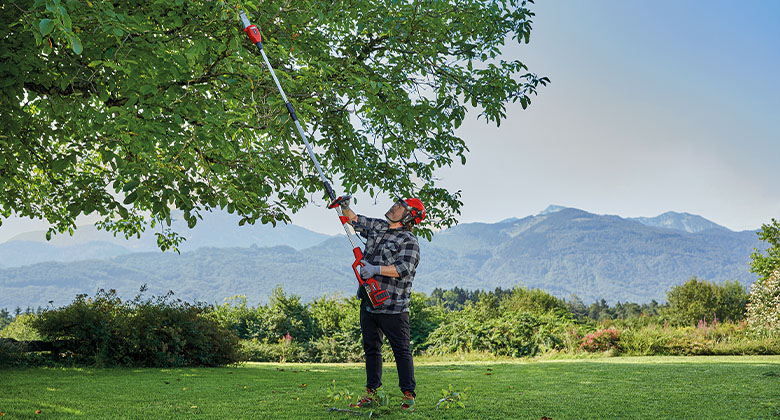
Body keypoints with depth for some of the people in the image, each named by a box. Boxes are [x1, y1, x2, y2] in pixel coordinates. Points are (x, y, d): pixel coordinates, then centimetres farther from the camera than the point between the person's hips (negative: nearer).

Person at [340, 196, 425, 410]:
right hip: (368, 302, 8)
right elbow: (355, 221, 26)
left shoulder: (409, 241, -9)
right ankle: (371, 392, 22)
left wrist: (377, 269, -27)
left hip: (392, 307, -7)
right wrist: (345, 207, 8)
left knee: (401, 350, -3)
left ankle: (408, 394, 3)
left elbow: (404, 268, -22)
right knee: (371, 348, 13)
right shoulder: (377, 227, 13)